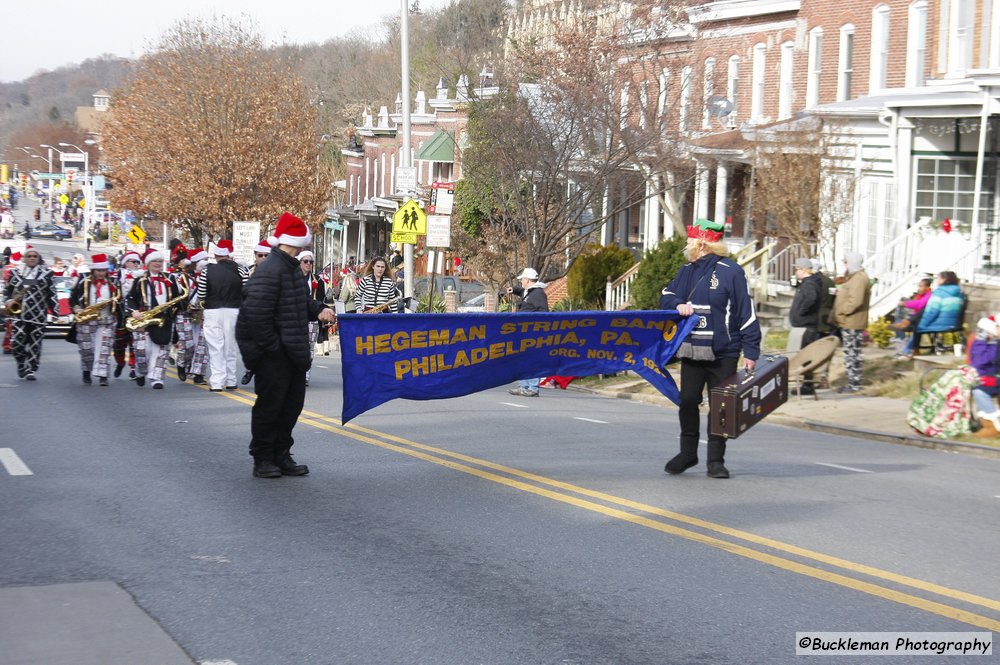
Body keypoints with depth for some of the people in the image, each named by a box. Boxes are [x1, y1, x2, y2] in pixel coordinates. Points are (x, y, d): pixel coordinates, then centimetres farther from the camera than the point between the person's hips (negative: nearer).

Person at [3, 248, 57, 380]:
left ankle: (30, 370, 8)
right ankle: (21, 364, 18)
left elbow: (51, 294, 5)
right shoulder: (15, 273, 9)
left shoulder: (45, 274, 5)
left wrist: (56, 310, -1)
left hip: (38, 315, -1)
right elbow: (7, 290, 15)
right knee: (16, 342, -7)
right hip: (19, 314, 1)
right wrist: (8, 301, -5)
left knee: (34, 344, 0)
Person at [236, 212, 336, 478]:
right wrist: (273, 346, -21)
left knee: (292, 403, 15)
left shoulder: (291, 267, 11)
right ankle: (263, 460, 12)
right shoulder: (270, 271, -20)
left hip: (292, 352, 10)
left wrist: (317, 310, 6)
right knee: (270, 404, 0)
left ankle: (281, 456, 25)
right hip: (272, 356, -10)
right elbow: (255, 313, -24)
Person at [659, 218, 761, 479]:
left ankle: (716, 460, 11)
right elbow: (666, 296, 14)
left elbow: (747, 312, -8)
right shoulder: (687, 271, 11)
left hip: (723, 354, -5)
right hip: (691, 351, 5)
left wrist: (750, 351, -11)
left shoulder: (730, 271, -8)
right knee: (687, 402, 7)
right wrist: (678, 305, -11)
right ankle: (687, 453, 22)